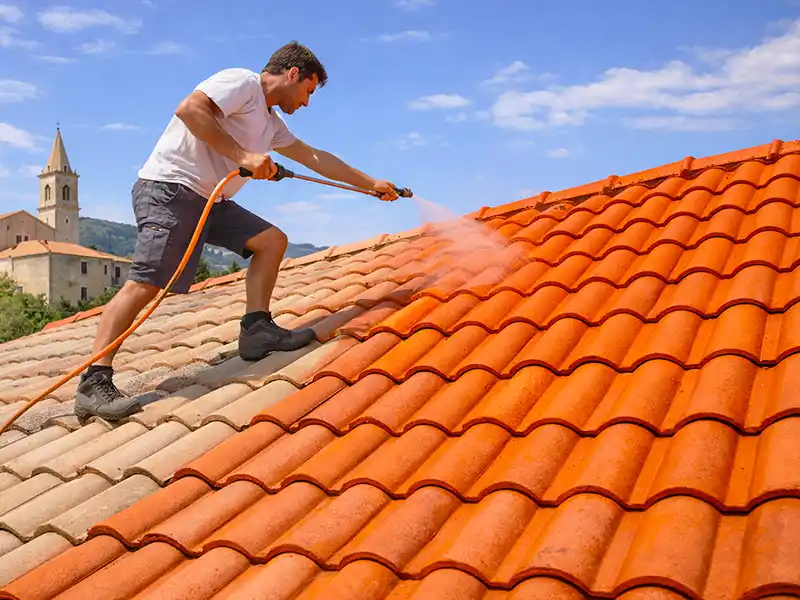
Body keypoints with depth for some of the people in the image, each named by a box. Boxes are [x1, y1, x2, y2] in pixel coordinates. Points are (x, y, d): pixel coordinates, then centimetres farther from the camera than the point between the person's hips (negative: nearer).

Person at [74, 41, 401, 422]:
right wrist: (243, 155, -22)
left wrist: (371, 184, 32)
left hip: (210, 201, 10)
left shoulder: (271, 122, 24)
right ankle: (94, 384, -19)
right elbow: (189, 109, -19)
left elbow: (316, 158, 30)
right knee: (146, 283, -19)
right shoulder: (242, 82, -3)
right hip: (170, 189, -10)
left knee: (272, 240, 5)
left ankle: (256, 331, 0)